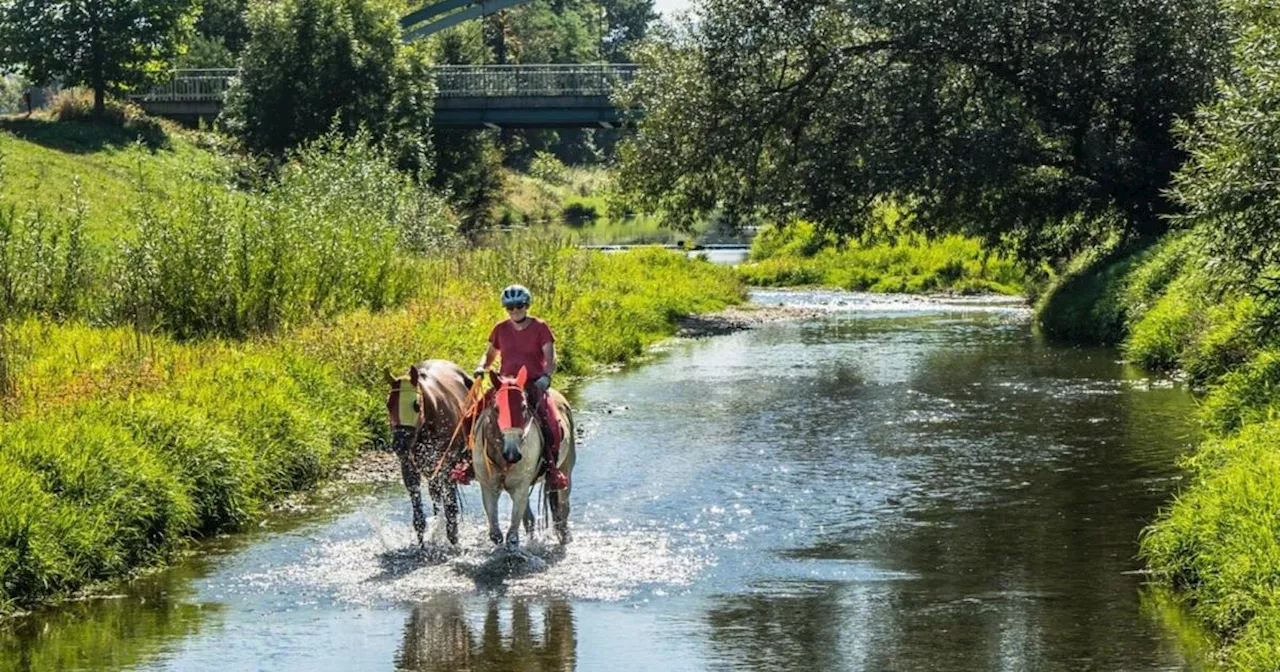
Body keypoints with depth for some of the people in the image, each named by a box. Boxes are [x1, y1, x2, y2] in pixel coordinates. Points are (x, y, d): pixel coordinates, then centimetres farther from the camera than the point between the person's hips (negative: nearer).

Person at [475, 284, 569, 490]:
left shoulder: (540, 328, 0)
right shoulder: (501, 329, 9)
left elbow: (550, 359, -6)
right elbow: (490, 355, 20)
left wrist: (545, 377, -25)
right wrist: (482, 367, -2)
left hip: (534, 385, -3)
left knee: (549, 425, -25)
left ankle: (552, 469, -8)